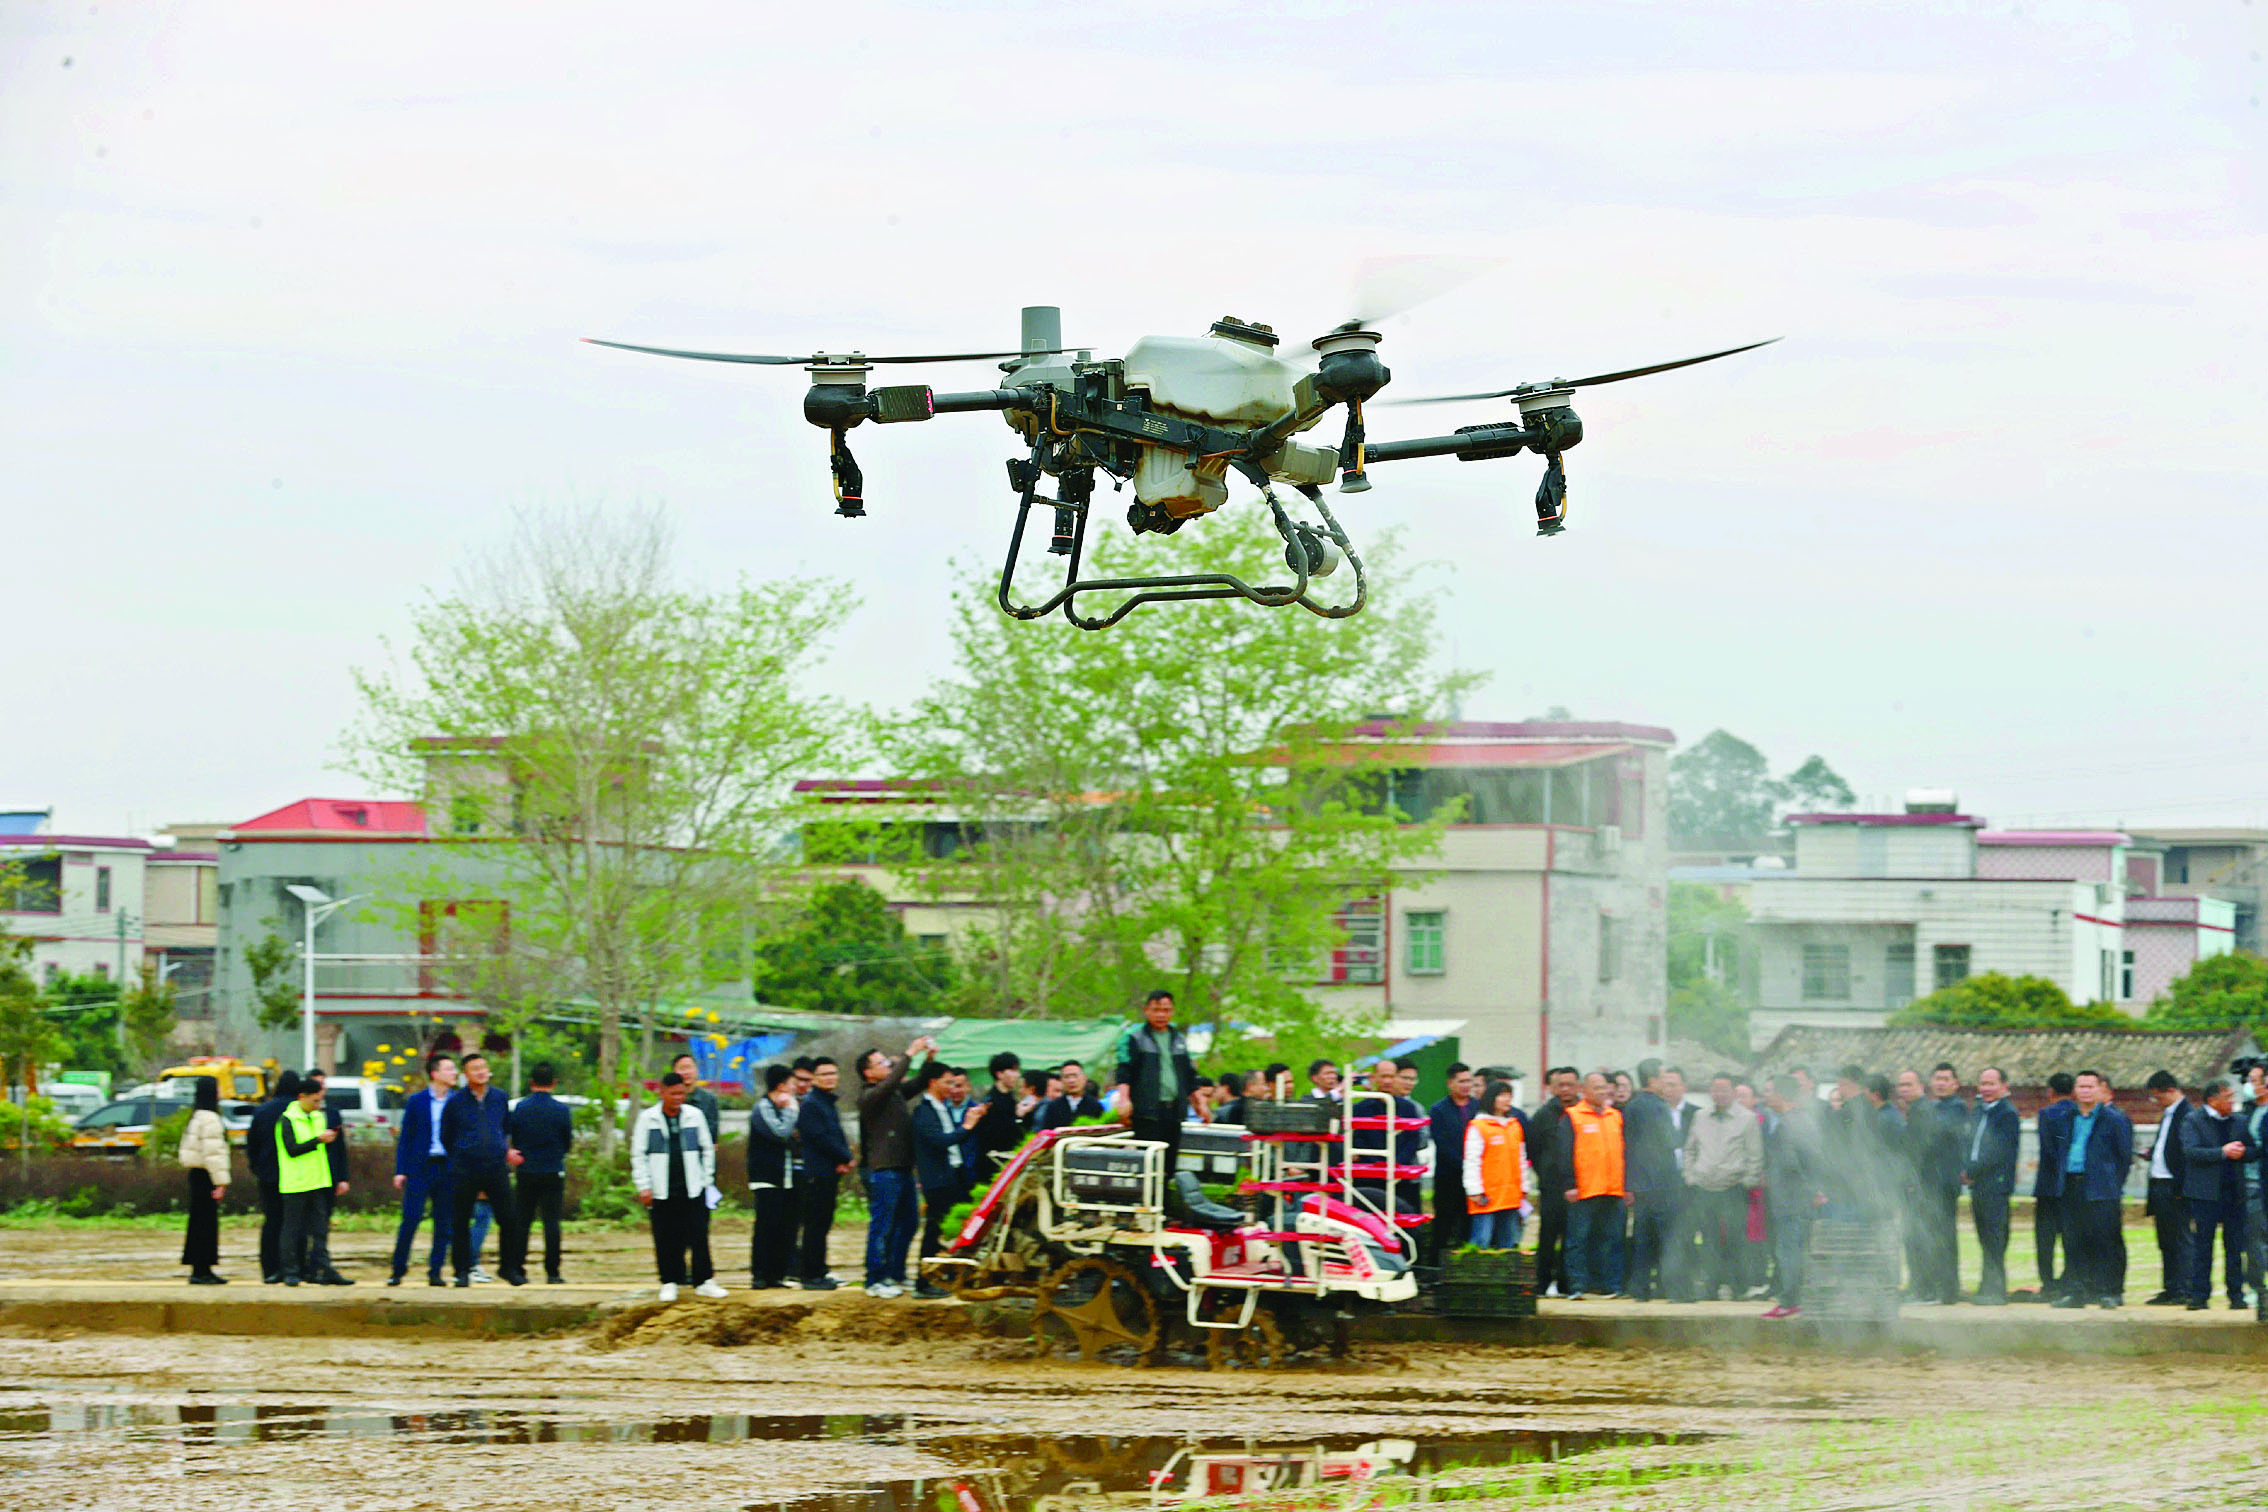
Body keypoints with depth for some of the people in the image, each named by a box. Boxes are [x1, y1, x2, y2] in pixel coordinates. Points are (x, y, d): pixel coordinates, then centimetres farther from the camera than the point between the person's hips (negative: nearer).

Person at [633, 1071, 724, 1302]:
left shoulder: (695, 1116, 6)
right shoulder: (648, 1118, 2)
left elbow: (707, 1149, 13)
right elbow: (638, 1154, 4)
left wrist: (707, 1179, 9)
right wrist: (644, 1186, -3)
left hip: (692, 1188, 1)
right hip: (662, 1190, -1)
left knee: (699, 1236, -1)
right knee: (665, 1239, 2)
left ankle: (704, 1281, 5)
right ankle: (669, 1283, 12)